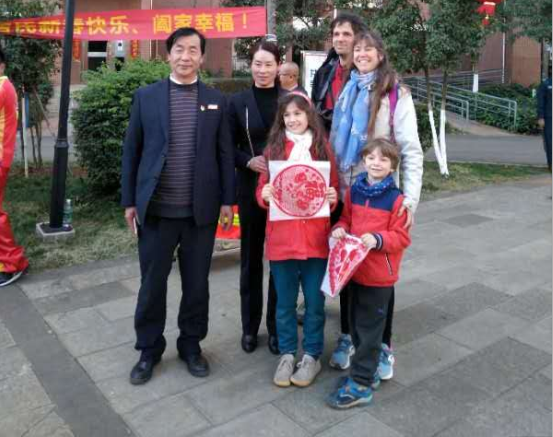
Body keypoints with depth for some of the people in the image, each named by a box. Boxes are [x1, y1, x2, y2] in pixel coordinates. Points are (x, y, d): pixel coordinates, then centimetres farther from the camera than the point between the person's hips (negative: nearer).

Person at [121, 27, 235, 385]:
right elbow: (132, 151, 4)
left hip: (201, 209, 1)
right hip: (156, 208, 0)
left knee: (197, 283, 11)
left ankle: (191, 344, 29)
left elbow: (225, 153, 6)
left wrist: (227, 200, 1)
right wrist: (129, 200, 1)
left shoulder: (216, 100, 6)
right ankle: (149, 349, 27)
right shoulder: (146, 96, 3)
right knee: (152, 283, 9)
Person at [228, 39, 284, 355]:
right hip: (251, 188, 1)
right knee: (251, 258, 9)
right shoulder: (238, 102, 3)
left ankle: (277, 325, 21)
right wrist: (249, 161, -14)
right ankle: (250, 326, 24)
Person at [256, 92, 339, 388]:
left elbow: (333, 187, 6)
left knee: (314, 302, 9)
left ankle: (311, 356, 26)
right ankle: (287, 354, 28)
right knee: (284, 302, 12)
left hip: (316, 237, 0)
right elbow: (262, 188, 4)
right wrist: (264, 194, -17)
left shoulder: (322, 147, 3)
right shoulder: (274, 148, 4)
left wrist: (333, 197, -15)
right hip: (281, 238, 1)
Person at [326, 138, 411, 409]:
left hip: (379, 275, -6)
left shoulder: (396, 198, -13)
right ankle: (367, 371, 36)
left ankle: (360, 385, 14)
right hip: (355, 270, 6)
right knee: (356, 324, 18)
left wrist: (377, 239, -27)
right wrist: (339, 229, -5)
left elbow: (402, 237, -11)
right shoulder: (354, 191, 4)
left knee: (369, 329, 4)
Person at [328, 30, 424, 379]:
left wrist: (411, 199, -22)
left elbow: (411, 150, -12)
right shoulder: (347, 92, 12)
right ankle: (347, 337, 25)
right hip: (346, 193, 5)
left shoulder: (396, 94, -5)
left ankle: (383, 345, 18)